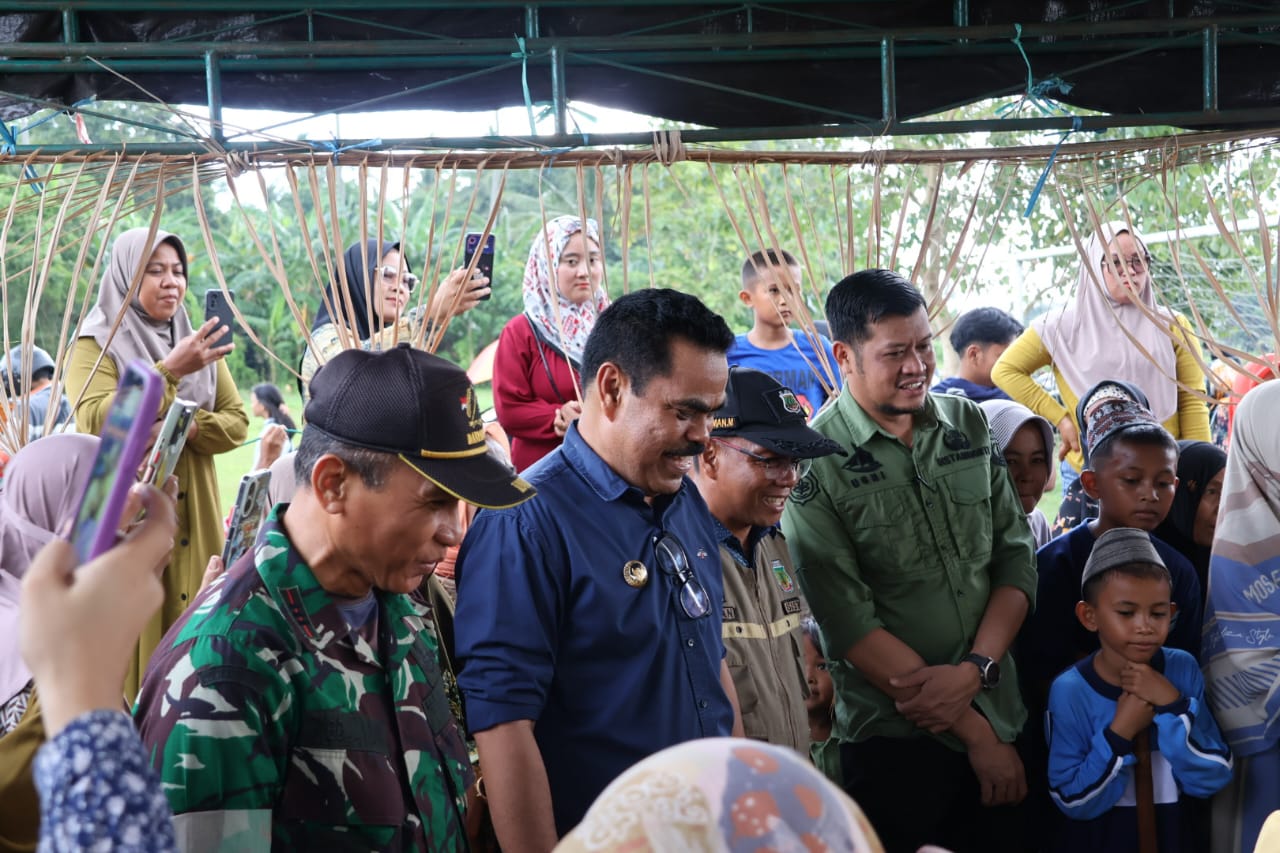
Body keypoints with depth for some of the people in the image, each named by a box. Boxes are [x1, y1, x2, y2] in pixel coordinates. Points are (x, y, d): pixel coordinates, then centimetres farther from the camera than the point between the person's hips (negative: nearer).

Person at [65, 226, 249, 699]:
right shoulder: (95, 345, -2)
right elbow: (95, 422, -19)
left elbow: (237, 422, 6)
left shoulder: (198, 343, 13)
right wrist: (168, 372, -26)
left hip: (192, 520, 4)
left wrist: (186, 428, -14)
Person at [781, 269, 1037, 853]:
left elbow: (1015, 559, 5)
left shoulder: (970, 425, 5)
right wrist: (972, 729, -12)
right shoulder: (815, 461, -11)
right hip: (894, 739, -4)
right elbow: (850, 623, -14)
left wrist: (974, 670, -12)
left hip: (1001, 718, 5)